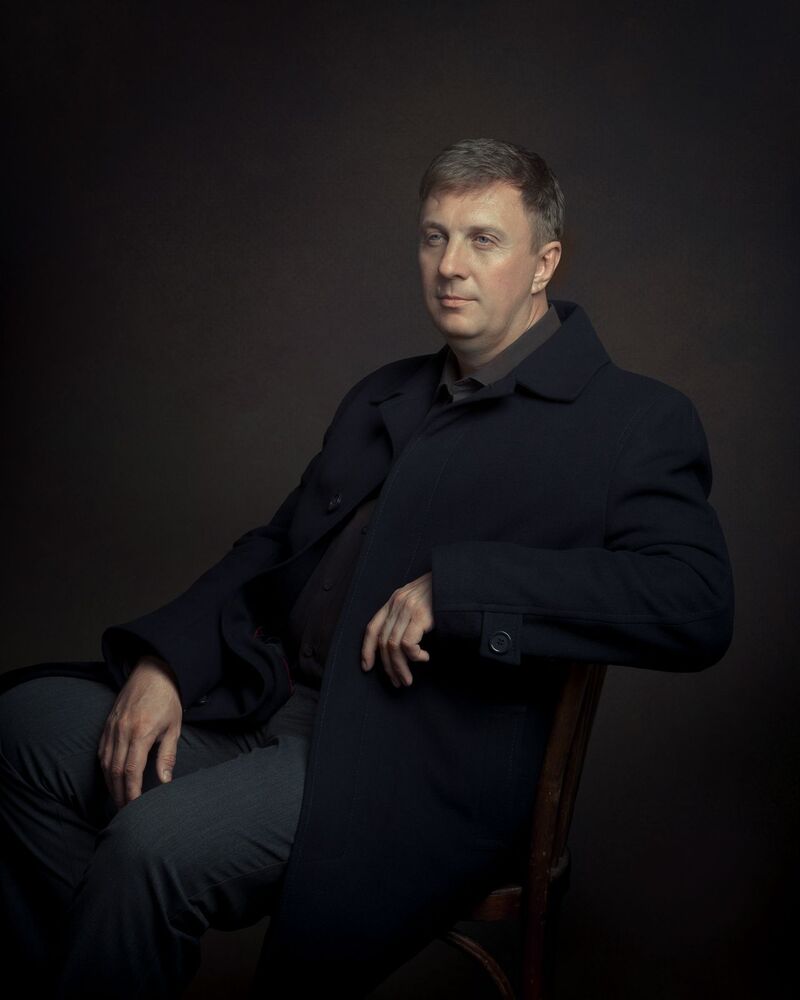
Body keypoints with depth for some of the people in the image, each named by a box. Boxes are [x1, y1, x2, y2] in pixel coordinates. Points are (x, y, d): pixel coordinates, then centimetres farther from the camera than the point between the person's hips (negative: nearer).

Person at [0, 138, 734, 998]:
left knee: (149, 848, -25)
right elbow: (276, 546, 18)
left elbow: (696, 606, -20)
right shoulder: (384, 397, 17)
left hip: (417, 766, -7)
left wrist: (453, 585, -23)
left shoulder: (631, 420, -5)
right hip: (266, 700, 8)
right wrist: (165, 658, 0)